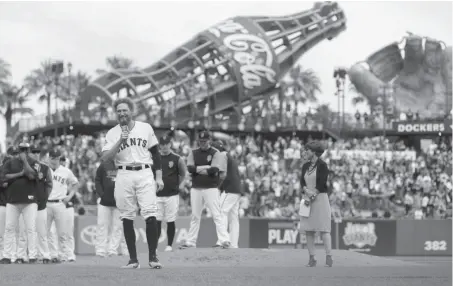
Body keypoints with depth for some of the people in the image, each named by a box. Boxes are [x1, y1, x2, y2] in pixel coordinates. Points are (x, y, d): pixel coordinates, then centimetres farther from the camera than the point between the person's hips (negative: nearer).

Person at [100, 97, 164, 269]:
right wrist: (120, 141, -15)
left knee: (150, 215, -11)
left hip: (145, 174, -1)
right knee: (127, 218, 1)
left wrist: (159, 177, 6)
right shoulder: (112, 133, 6)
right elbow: (105, 157, -5)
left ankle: (153, 257, -6)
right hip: (124, 176, 1)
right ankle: (133, 259, 7)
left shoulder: (146, 128, 8)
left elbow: (155, 153, 12)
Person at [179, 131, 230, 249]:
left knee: (216, 215, -10)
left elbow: (214, 170, -15)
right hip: (196, 188, 4)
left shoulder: (216, 153, 0)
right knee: (195, 216, 9)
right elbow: (190, 168, -5)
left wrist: (197, 169, -6)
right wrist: (207, 167, -11)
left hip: (211, 188, -4)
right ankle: (190, 242, 15)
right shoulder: (193, 153, 11)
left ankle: (224, 240, -15)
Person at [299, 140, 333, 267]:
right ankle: (312, 258, 3)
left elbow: (321, 184, -11)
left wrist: (312, 197, -15)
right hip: (308, 200, 6)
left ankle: (329, 258, -12)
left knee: (323, 229, -10)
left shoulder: (322, 165, -6)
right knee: (308, 230, 1)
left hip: (320, 199, -6)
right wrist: (308, 192, -14)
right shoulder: (305, 166, 13)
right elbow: (302, 183, 5)